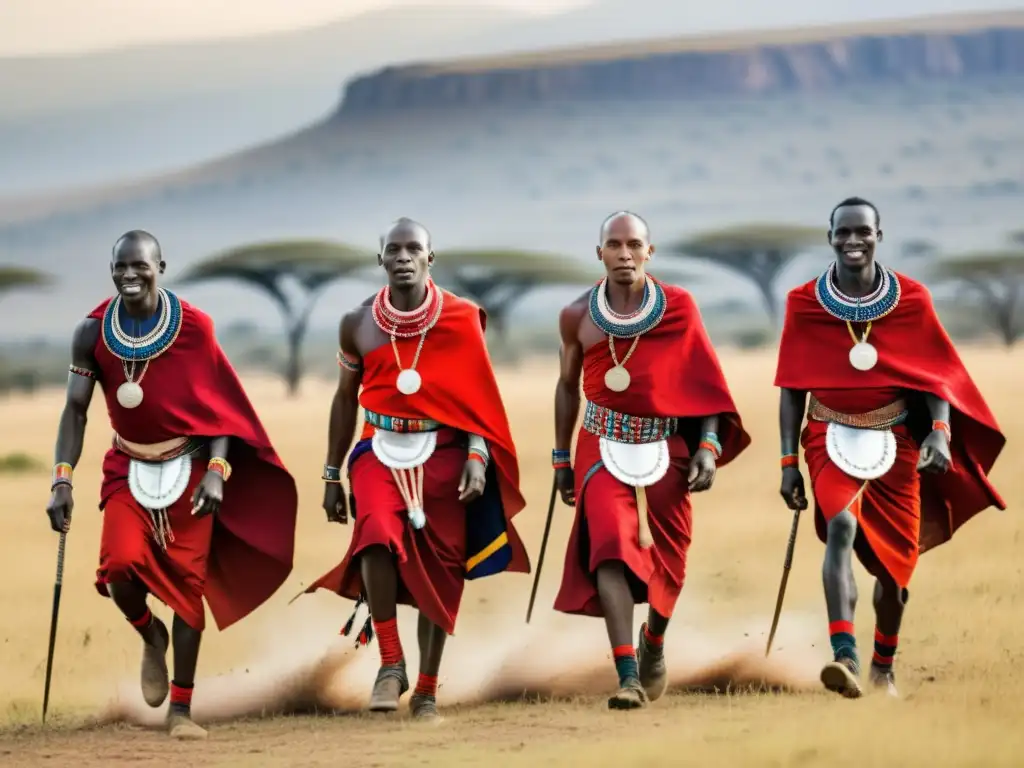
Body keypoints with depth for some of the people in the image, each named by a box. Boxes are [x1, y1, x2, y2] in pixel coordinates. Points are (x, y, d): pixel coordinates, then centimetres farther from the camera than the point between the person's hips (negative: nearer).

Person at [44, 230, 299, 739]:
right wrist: (62, 480, -15)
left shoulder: (194, 328, -11)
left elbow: (221, 405, -5)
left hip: (189, 466, -1)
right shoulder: (92, 333, -7)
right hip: (129, 467, 1)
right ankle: (151, 637, 14)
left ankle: (181, 709, 6)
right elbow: (75, 409, -4)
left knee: (187, 580, -2)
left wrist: (217, 471, -16)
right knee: (122, 564, -21)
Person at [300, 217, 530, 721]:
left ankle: (427, 690, 17)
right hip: (381, 448, 0)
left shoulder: (460, 320, -2)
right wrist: (332, 476, 12)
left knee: (441, 570, 3)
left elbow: (477, 396, 2)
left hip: (443, 451, 0)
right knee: (377, 532, -28)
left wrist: (478, 457, -11)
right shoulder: (358, 325, 3)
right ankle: (390, 664, -18)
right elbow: (345, 399, 12)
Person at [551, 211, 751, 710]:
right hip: (603, 446, -1)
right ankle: (628, 677, -26)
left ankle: (653, 642, 42)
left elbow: (702, 382, 1)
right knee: (610, 547, -21)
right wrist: (560, 459, 17)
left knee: (667, 560, 9)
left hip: (666, 448, 1)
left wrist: (709, 446, -8)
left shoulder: (679, 308, -3)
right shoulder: (578, 317, 1)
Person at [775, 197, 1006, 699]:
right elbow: (793, 388, 2)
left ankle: (883, 668, 32)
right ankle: (845, 657, -39)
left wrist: (939, 431, -16)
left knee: (896, 560, 8)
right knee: (841, 526, -28)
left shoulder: (912, 301, -2)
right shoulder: (804, 304, -3)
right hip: (832, 437, -2)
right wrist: (789, 462, -1)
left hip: (895, 440, 2)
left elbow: (936, 375, 1)